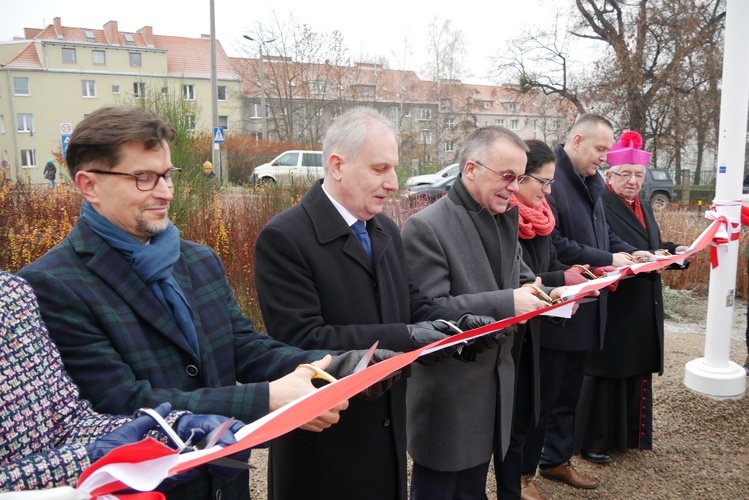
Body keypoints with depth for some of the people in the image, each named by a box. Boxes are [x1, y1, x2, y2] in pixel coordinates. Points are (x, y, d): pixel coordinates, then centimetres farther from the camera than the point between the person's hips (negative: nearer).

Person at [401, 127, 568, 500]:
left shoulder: (506, 219, 7)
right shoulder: (425, 227, -19)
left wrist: (546, 292, -8)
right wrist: (507, 303, -28)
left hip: (495, 381, 7)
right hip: (447, 391, -7)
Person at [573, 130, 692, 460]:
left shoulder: (644, 208, 14)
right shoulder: (600, 207, -13)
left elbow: (654, 248, 17)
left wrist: (673, 252, -2)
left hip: (643, 308, 8)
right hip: (612, 306, -8)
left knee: (637, 370, 15)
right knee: (606, 372, 0)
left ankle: (630, 432, 30)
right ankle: (593, 439, 13)